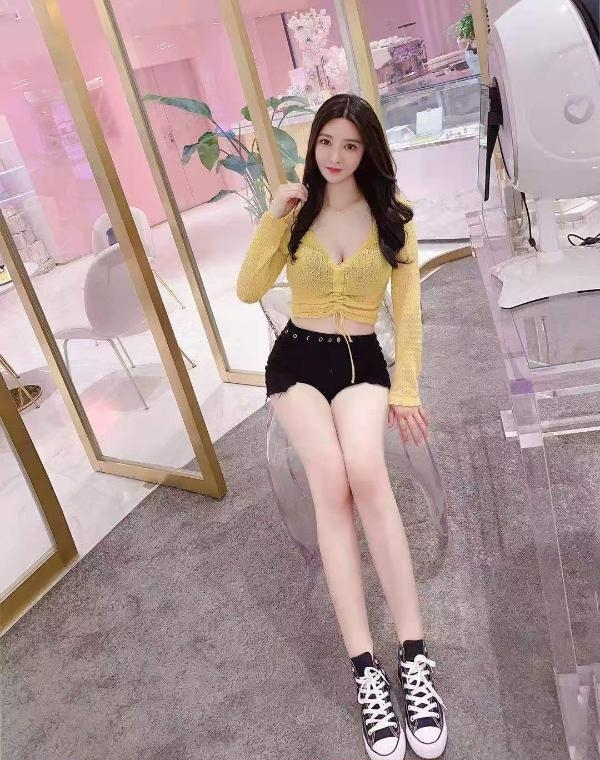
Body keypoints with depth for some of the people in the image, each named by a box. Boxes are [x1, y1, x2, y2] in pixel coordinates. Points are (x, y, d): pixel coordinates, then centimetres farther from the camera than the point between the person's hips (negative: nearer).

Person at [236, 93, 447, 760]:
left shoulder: (392, 214, 5)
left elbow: (407, 308, 3)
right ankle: (366, 669, -24)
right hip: (296, 359, 1)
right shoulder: (296, 210, 6)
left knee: (365, 475, -32)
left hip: (362, 360, 0)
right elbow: (248, 291, -2)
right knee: (332, 484, -27)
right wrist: (272, 217, -10)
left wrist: (405, 388, -5)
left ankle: (414, 656, -25)